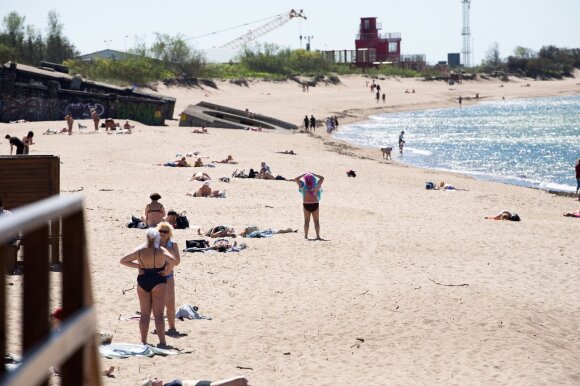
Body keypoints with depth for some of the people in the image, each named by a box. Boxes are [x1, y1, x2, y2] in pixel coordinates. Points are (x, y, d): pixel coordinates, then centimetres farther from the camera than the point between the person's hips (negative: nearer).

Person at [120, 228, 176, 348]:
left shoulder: (140, 250, 1)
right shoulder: (161, 250, -10)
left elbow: (123, 260, 4)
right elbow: (172, 260, -27)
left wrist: (137, 266, 3)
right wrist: (168, 270, -10)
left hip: (142, 282, 3)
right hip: (158, 282, -3)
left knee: (144, 314, 11)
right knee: (158, 314, -2)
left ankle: (143, 342, 11)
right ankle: (162, 342, -6)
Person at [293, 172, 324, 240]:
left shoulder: (303, 185, -8)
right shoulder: (316, 185, -7)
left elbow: (296, 179, 1)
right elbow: (322, 178, 7)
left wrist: (303, 174, 6)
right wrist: (314, 174, 8)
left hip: (306, 205, 0)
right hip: (315, 204, 0)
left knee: (306, 221, 8)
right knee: (316, 221, 5)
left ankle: (306, 235, 7)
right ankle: (318, 236, 2)